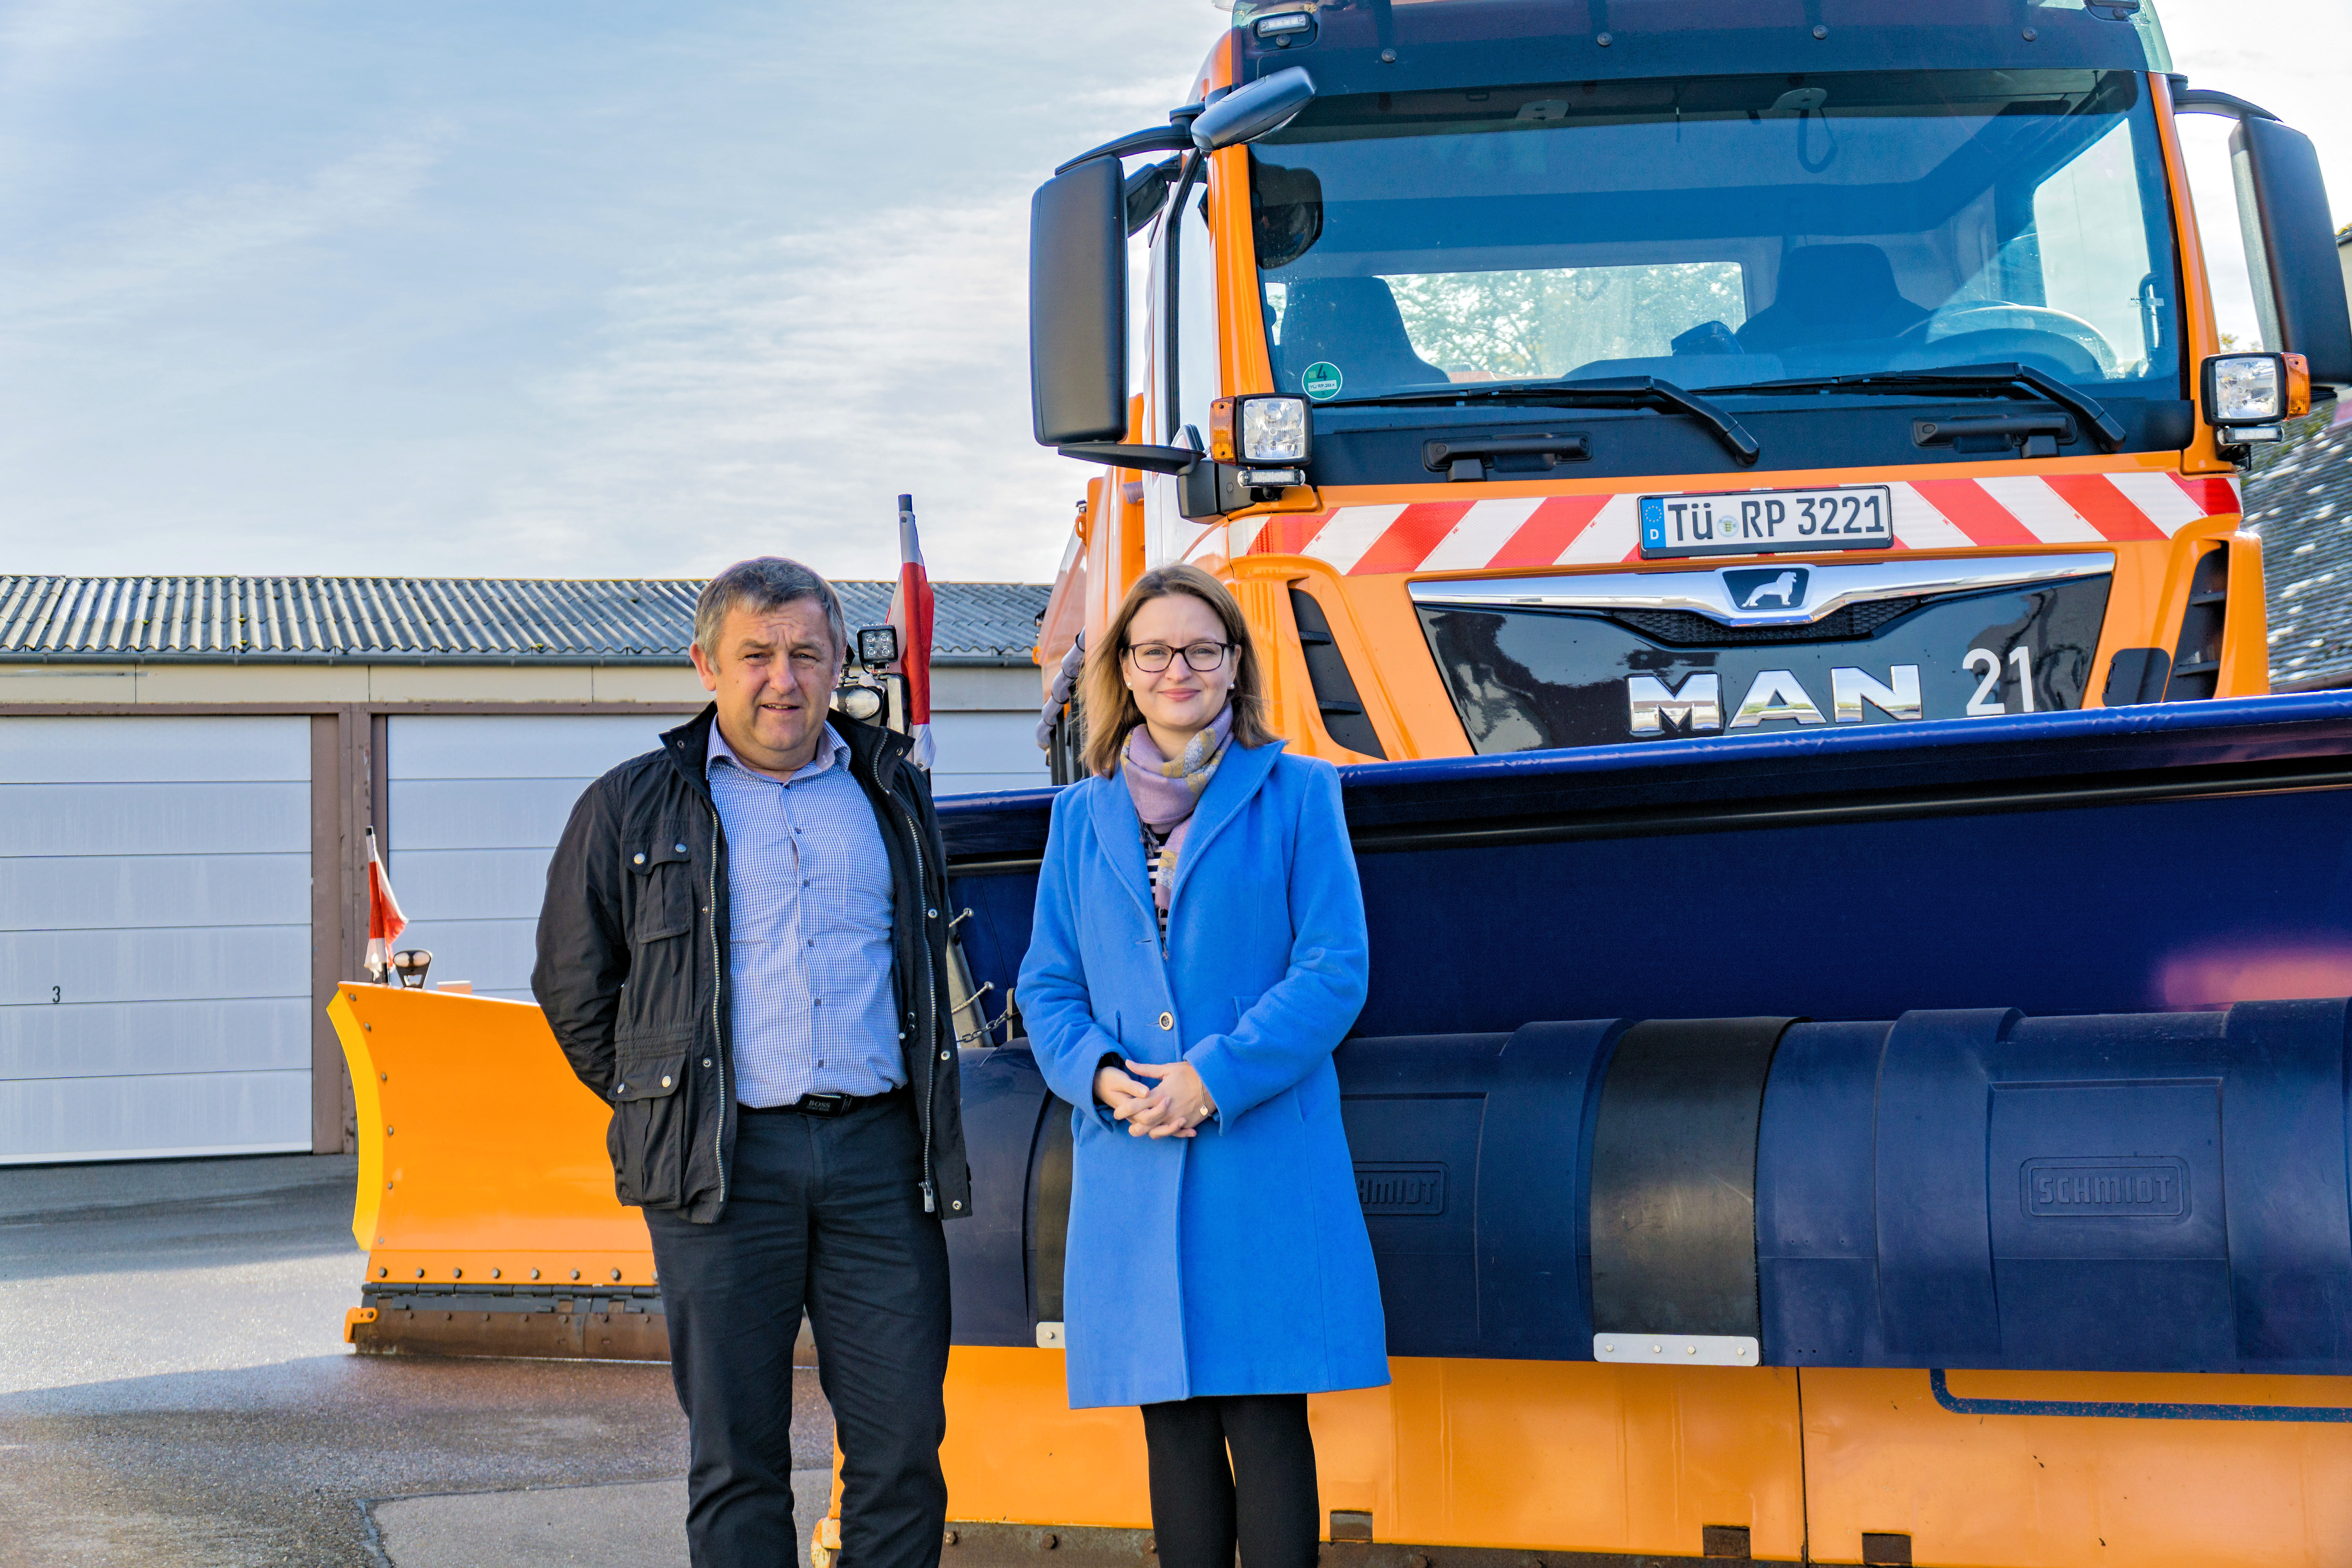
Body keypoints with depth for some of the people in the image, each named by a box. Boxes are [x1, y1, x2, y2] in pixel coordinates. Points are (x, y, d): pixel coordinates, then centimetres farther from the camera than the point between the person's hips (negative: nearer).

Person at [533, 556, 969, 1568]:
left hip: (880, 1152, 2)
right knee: (737, 1455, 2)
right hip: (725, 1167, -2)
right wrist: (660, 1105, 9)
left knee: (903, 1443, -1)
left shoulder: (892, 796, 15)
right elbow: (574, 988, 14)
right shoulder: (635, 808, 8)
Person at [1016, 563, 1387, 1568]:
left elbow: (1335, 969, -3)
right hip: (1131, 1163, 3)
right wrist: (1101, 1075, -7)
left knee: (1267, 1417, -6)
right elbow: (1048, 986, 14)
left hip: (1264, 1154, -3)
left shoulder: (1296, 794, 4)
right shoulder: (1083, 816, 15)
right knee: (1174, 1427, 7)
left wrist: (1215, 1075, -13)